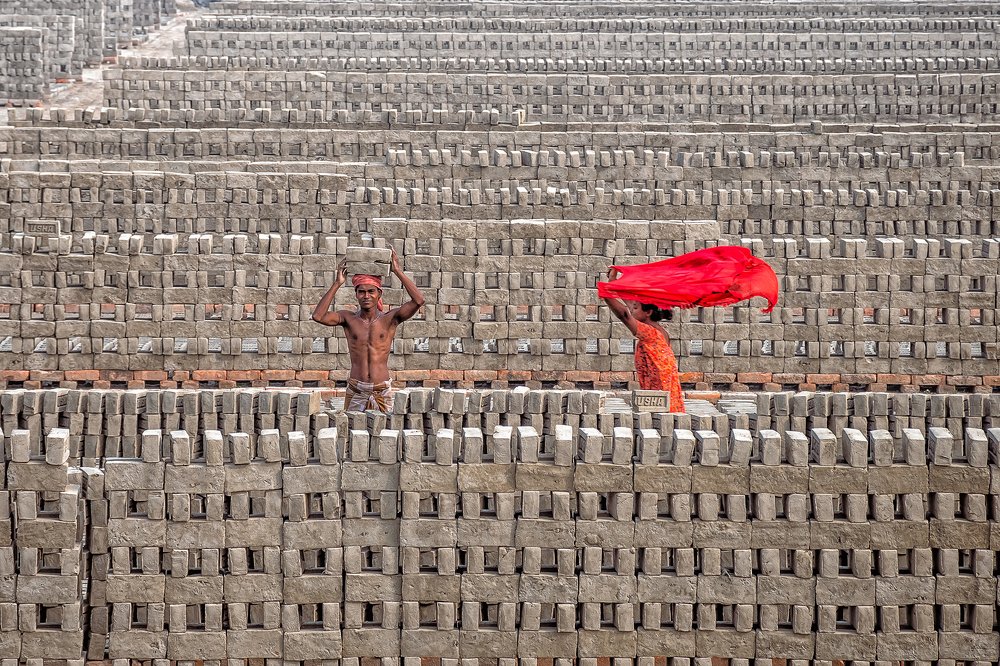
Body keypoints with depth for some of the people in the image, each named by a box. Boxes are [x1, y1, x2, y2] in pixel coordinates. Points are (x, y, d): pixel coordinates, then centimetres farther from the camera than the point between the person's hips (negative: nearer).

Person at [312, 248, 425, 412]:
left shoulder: (389, 319, 0)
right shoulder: (348, 318, 2)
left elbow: (418, 300, -13)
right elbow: (318, 316, -13)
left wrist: (398, 272, -11)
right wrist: (337, 284, -12)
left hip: (382, 391, 0)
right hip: (355, 390, 1)